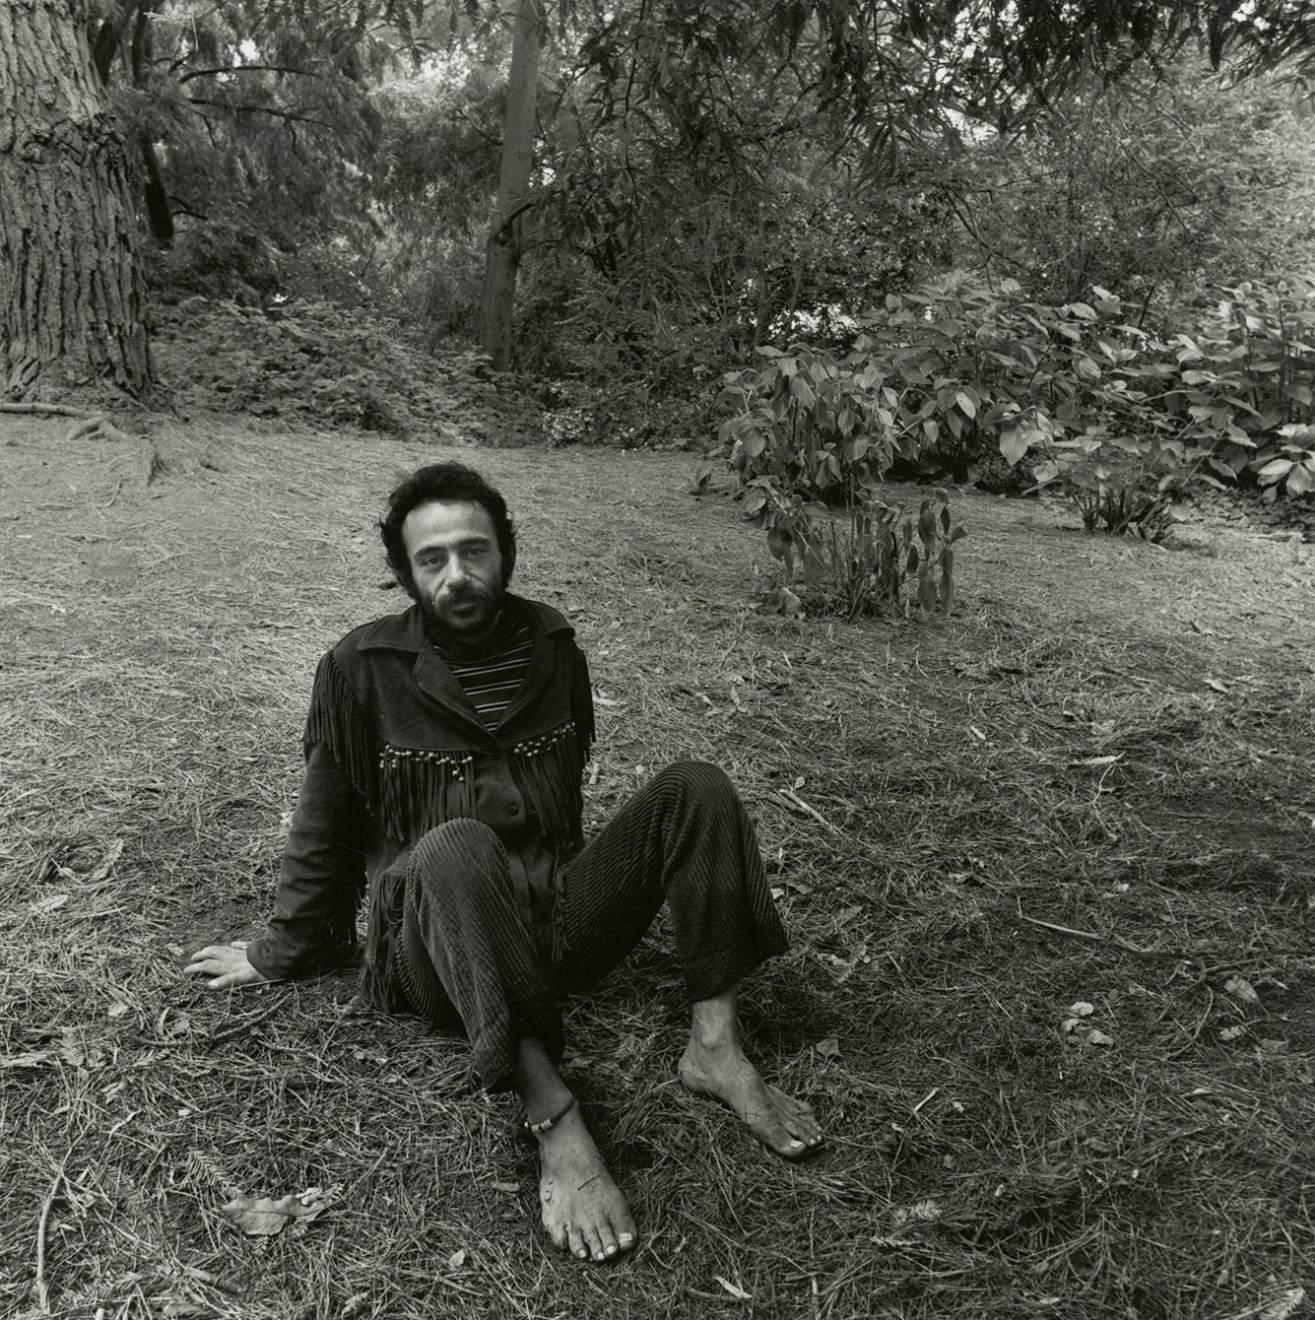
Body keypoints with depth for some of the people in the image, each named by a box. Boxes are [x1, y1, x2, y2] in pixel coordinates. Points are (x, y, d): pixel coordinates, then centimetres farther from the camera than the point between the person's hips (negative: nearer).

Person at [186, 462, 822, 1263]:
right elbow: (326, 826, 2)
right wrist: (283, 953, 10)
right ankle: (555, 1120, -41)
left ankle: (715, 1045, -22)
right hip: (438, 949, -4)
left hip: (555, 921, 4)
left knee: (694, 788, -15)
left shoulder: (551, 647, 4)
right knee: (455, 848, -38)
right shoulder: (364, 668, -7)